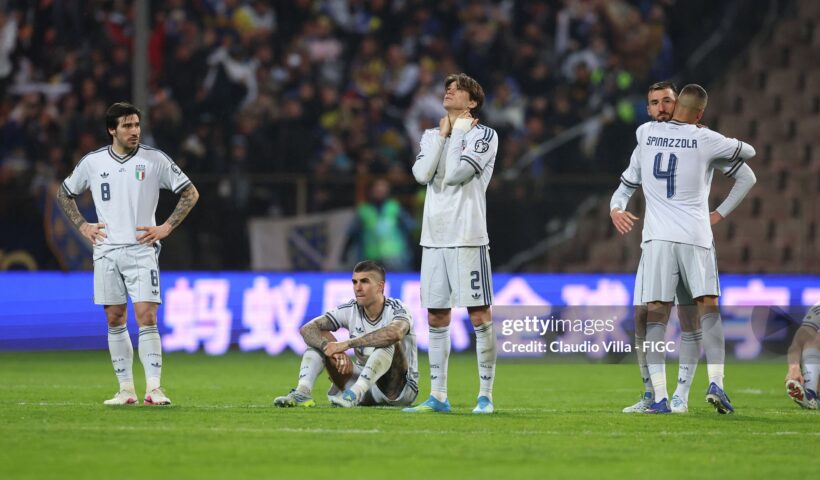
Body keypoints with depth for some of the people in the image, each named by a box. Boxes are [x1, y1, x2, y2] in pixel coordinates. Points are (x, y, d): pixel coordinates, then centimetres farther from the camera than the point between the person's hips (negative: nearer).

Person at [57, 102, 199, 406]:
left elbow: (190, 193, 5)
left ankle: (153, 388, -12)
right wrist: (82, 226, 8)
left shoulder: (155, 160, -1)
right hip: (106, 251, 3)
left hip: (141, 249, -2)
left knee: (146, 318, -12)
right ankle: (125, 389, 9)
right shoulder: (92, 162, 5)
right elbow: (64, 194, 20)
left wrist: (166, 228, -3)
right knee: (115, 320, 3)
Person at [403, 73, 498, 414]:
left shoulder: (484, 135, -1)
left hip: (468, 238, -6)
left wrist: (457, 132, -2)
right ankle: (438, 396, 12)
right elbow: (422, 174, -2)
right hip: (433, 238, 6)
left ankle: (486, 395, -2)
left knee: (479, 314, -6)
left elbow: (455, 174, -14)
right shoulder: (431, 136, 16)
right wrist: (443, 135, 0)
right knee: (436, 316, 7)